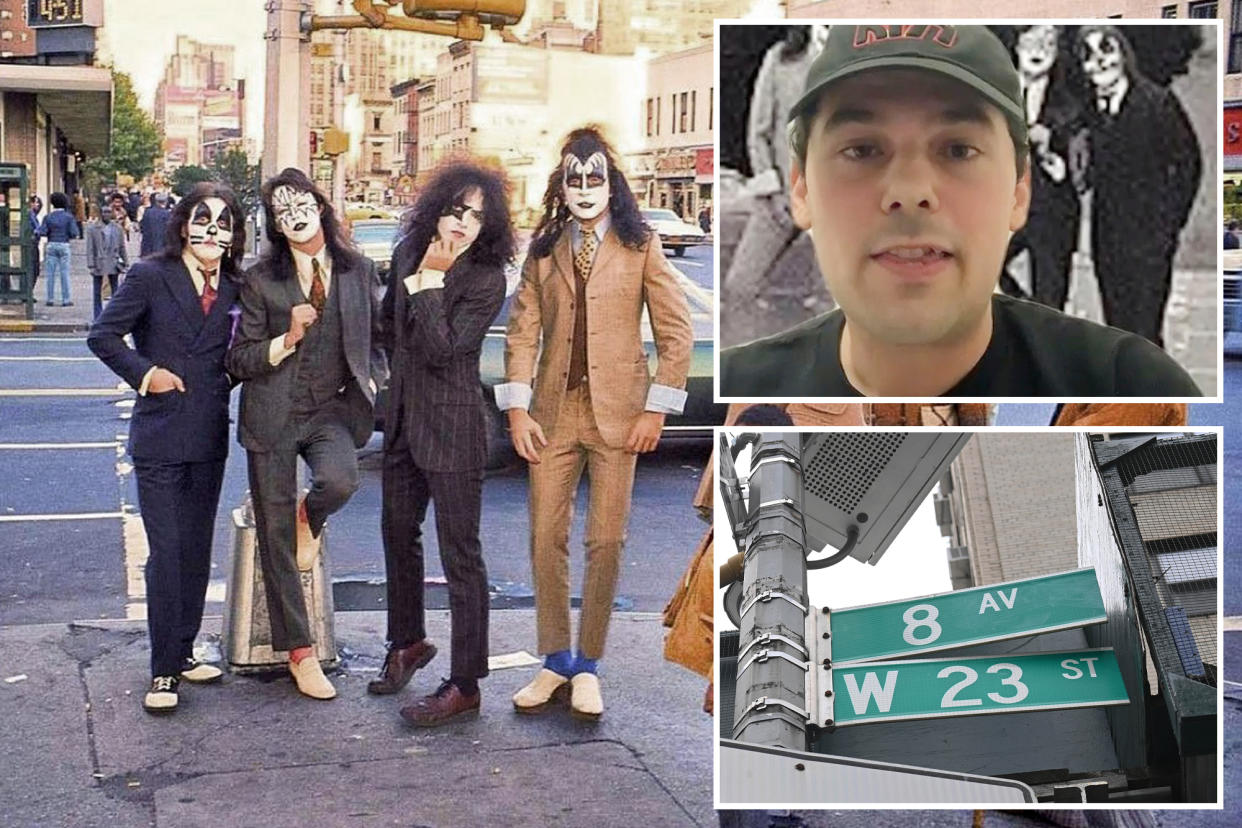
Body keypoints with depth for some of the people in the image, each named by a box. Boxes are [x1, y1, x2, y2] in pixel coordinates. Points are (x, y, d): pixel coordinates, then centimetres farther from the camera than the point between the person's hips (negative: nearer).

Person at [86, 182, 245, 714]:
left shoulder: (235, 287, 6)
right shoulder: (152, 276, -7)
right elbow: (103, 336, -5)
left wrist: (227, 379, -2)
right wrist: (144, 372, -13)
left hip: (209, 440, 5)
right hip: (160, 437, -5)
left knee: (197, 551, 12)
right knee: (167, 553, -5)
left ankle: (183, 653, 25)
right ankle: (163, 671, 3)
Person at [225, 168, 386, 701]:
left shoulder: (359, 271, 7)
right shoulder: (261, 279, 1)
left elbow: (378, 337, 19)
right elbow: (239, 360, 0)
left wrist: (372, 379, 3)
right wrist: (287, 339, -14)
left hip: (332, 410, 1)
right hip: (273, 413, 0)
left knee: (340, 480, -32)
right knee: (275, 534, 0)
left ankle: (310, 518, 9)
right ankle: (299, 653, 12)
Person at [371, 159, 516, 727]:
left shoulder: (486, 281, -13)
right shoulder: (408, 254, 5)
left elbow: (442, 349, -21)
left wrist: (429, 281, -22)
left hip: (452, 427, -7)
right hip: (403, 417, 8)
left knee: (460, 555, -3)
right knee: (398, 534, 20)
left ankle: (465, 687, 3)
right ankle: (408, 643, 41)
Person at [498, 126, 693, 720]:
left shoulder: (639, 246, 2)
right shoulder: (544, 249, 10)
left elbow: (676, 332, 0)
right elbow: (523, 331, 6)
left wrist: (656, 410, -6)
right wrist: (517, 408, -2)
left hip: (617, 414, -2)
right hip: (553, 412, 3)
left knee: (606, 542, 0)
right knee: (545, 538, 4)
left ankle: (587, 668, 12)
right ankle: (554, 663, 16)